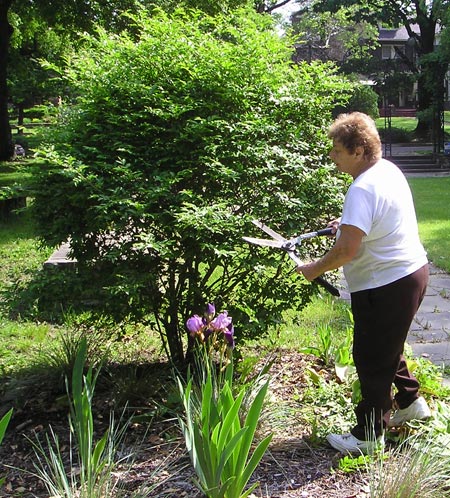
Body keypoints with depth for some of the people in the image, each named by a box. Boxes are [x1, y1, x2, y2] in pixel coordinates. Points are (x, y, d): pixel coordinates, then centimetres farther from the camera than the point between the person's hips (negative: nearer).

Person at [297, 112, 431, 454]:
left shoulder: (363, 189, -25)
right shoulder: (389, 170, 6)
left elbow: (347, 249, -31)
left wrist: (315, 269, -15)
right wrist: (347, 225, 14)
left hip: (385, 287, -10)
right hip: (413, 272, 10)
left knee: (371, 358, 3)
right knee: (387, 347, 27)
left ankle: (369, 435, 16)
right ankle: (410, 401, 42)